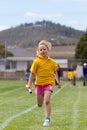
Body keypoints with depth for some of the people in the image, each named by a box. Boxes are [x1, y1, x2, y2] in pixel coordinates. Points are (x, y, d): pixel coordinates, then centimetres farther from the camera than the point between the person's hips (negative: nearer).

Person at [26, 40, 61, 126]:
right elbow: (32, 73, -2)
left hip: (49, 83, -1)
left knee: (47, 101, -19)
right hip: (39, 83, 1)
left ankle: (47, 119, -9)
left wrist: (57, 81, 7)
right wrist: (29, 84, -5)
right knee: (39, 105, 12)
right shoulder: (36, 61, -6)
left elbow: (55, 72, 15)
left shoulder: (52, 62, -1)